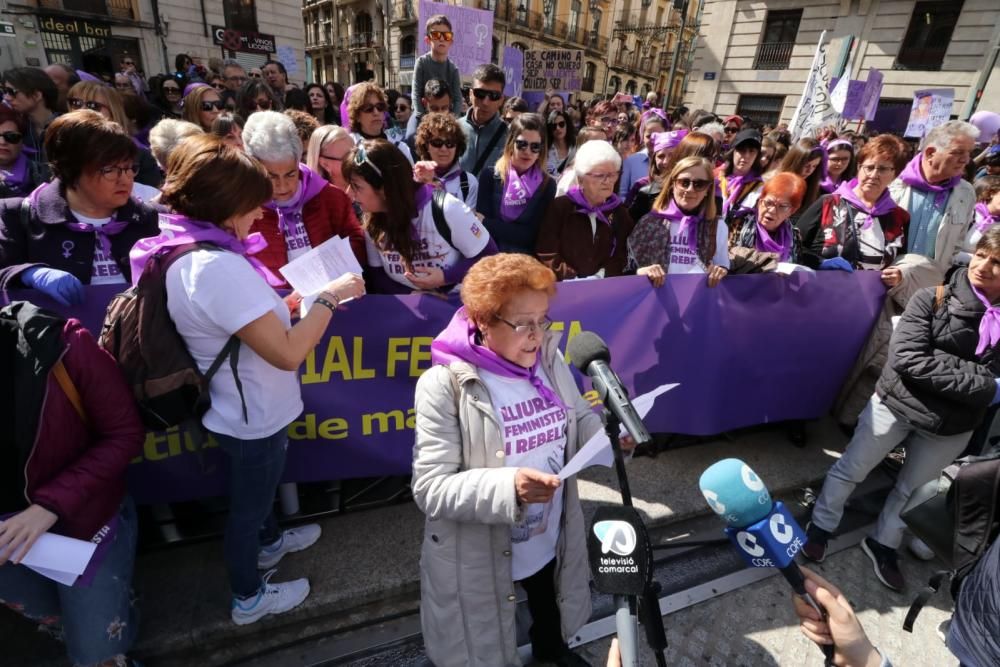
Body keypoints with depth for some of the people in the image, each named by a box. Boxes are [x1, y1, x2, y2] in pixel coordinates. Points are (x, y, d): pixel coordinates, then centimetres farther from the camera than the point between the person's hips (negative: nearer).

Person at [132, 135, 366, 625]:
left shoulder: (189, 250, -3)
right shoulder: (216, 266, -33)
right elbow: (288, 352, -34)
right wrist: (330, 296, -23)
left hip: (244, 408, 9)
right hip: (252, 416, -9)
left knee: (259, 485, 32)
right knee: (248, 502, 16)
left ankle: (270, 541, 60)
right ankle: (248, 598, 42)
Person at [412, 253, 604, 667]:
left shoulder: (549, 360, -7)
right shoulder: (444, 385, -27)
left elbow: (580, 420, 4)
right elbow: (429, 489, -26)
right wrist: (508, 486, -40)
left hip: (550, 540, 6)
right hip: (477, 559, -5)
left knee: (551, 610, 35)